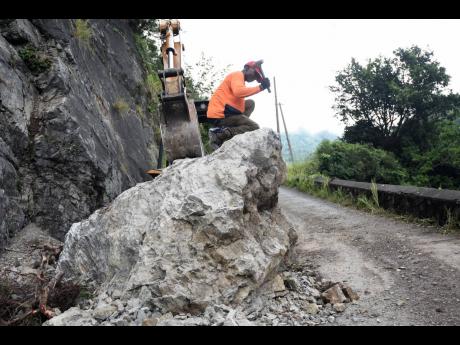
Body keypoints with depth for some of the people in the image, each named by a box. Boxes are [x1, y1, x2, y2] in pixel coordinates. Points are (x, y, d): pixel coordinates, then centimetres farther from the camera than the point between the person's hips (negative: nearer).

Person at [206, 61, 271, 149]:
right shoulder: (237, 74, -3)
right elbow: (238, 92, -24)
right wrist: (260, 87, -18)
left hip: (220, 112, 9)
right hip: (220, 115, -9)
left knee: (250, 103, 18)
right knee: (254, 127, -5)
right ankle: (220, 134, -16)